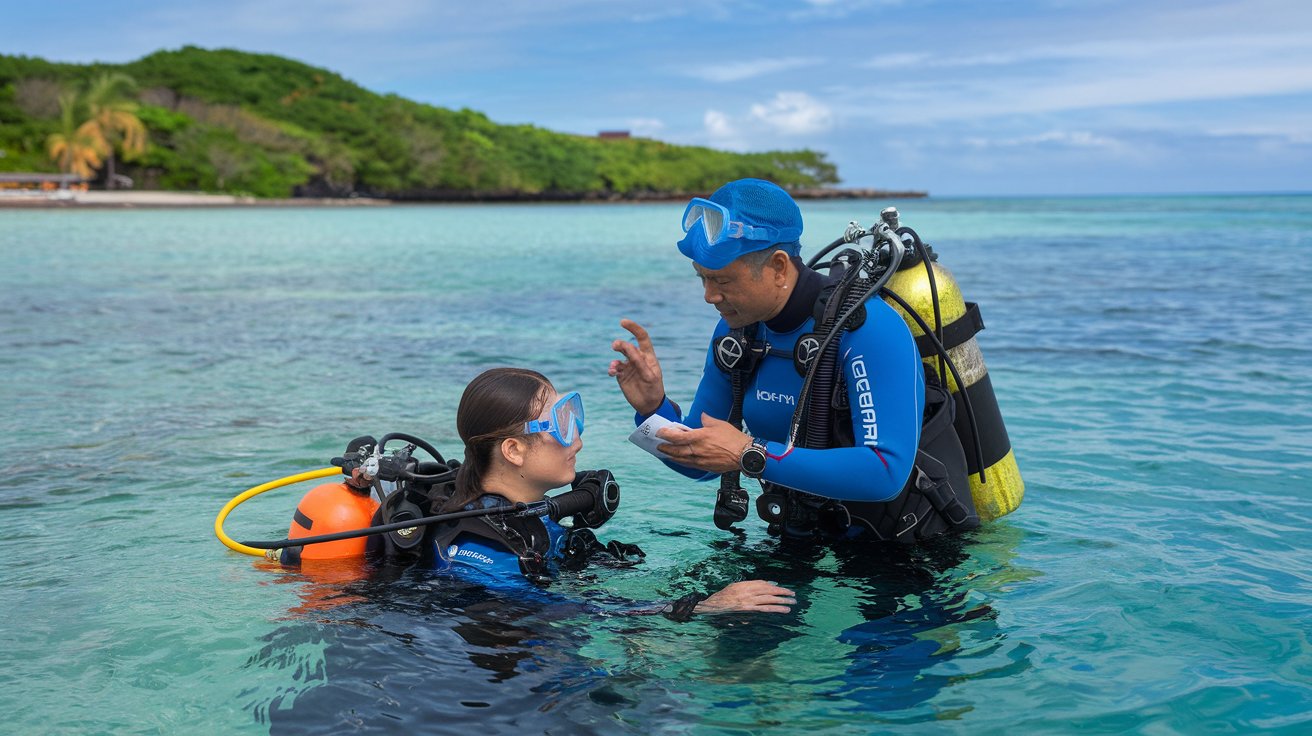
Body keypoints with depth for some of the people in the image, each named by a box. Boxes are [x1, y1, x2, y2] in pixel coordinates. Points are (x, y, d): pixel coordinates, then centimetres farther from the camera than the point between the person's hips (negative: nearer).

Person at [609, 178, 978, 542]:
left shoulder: (868, 327, -21)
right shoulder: (737, 328, 0)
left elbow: (888, 472, -31)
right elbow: (701, 463, 9)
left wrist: (751, 455, -32)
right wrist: (654, 407, -12)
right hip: (803, 548, 7)